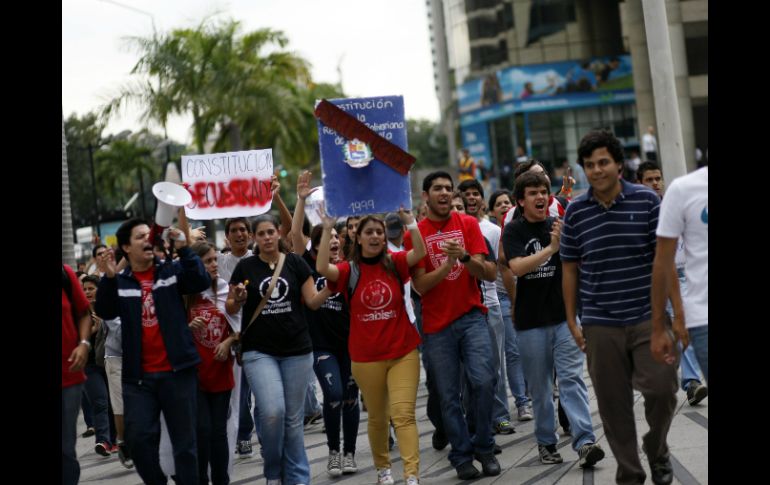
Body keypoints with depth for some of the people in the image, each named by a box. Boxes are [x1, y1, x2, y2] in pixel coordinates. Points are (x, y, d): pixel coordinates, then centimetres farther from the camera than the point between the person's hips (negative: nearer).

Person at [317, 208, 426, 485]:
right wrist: (327, 229, -25)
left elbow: (420, 253, -16)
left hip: (403, 352, -1)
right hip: (366, 357, 1)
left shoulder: (394, 263, 2)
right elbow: (322, 268, -20)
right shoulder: (349, 270, -1)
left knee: (404, 414, -10)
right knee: (377, 417, 13)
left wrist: (409, 221, -27)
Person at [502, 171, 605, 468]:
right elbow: (517, 267, -15)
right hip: (530, 321, -1)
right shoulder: (514, 231, 0)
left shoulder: (559, 226, 6)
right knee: (540, 387, 7)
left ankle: (585, 442, -16)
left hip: (564, 315, 1)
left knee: (572, 379, -9)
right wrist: (551, 248, -24)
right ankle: (546, 443, 20)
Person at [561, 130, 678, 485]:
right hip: (600, 325, 1)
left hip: (647, 316, -1)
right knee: (613, 403, 5)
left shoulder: (647, 201, -1)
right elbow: (570, 268, 9)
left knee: (662, 388, -10)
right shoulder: (575, 211, 3)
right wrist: (572, 321, 6)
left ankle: (656, 448, 20)